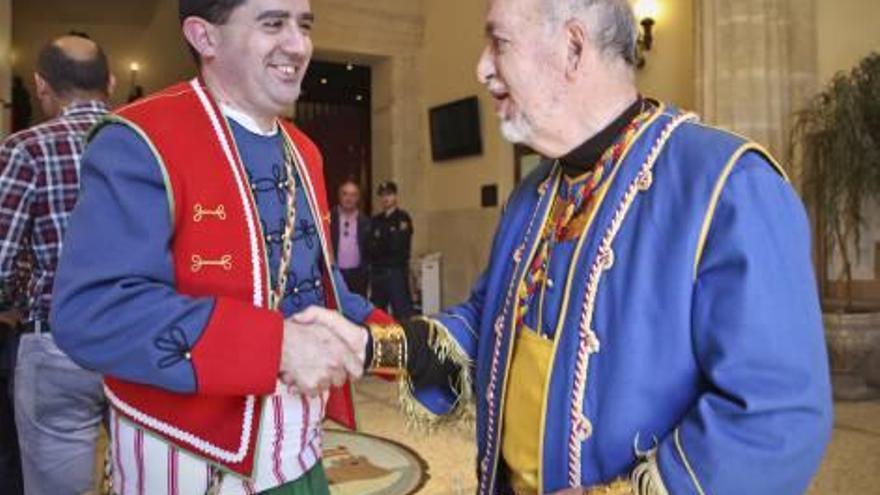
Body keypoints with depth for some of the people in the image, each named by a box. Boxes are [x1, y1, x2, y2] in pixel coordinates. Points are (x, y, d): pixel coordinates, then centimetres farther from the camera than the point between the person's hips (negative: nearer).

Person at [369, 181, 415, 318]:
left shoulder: (403, 218, -1)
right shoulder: (375, 220, 14)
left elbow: (398, 245, -8)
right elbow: (371, 247, 8)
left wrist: (379, 245, 1)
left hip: (396, 270, -5)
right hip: (377, 271, 5)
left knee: (402, 311, -8)